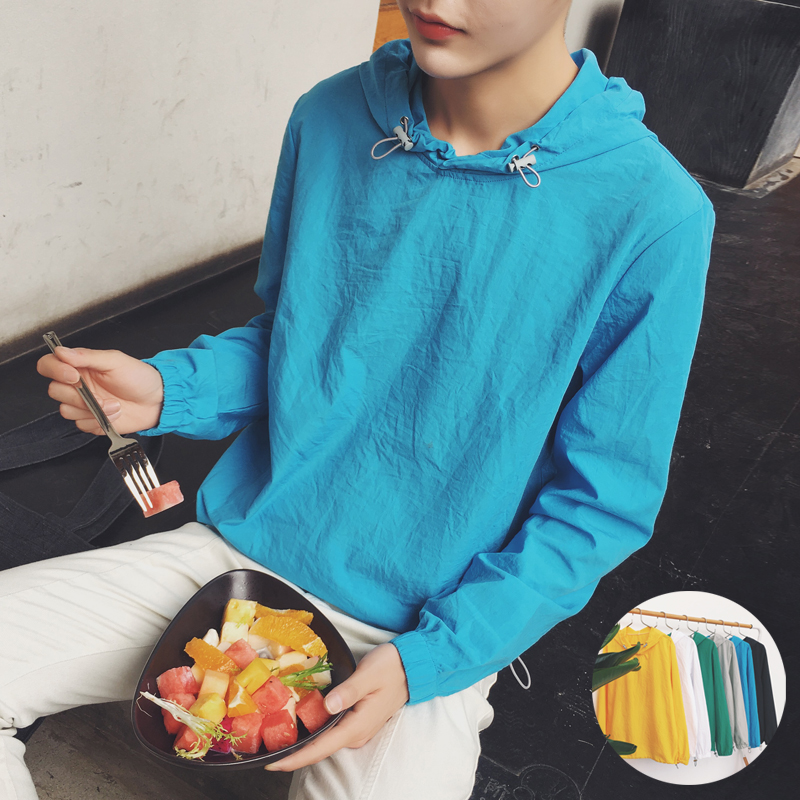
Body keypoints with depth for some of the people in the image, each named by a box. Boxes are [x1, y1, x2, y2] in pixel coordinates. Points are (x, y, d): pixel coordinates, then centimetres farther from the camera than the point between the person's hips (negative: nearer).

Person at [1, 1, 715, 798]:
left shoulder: (652, 219, -17)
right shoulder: (330, 118, -4)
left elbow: (604, 504, -9)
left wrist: (426, 660, -17)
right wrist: (167, 390, -10)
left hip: (425, 636, -2)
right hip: (241, 545, 4)